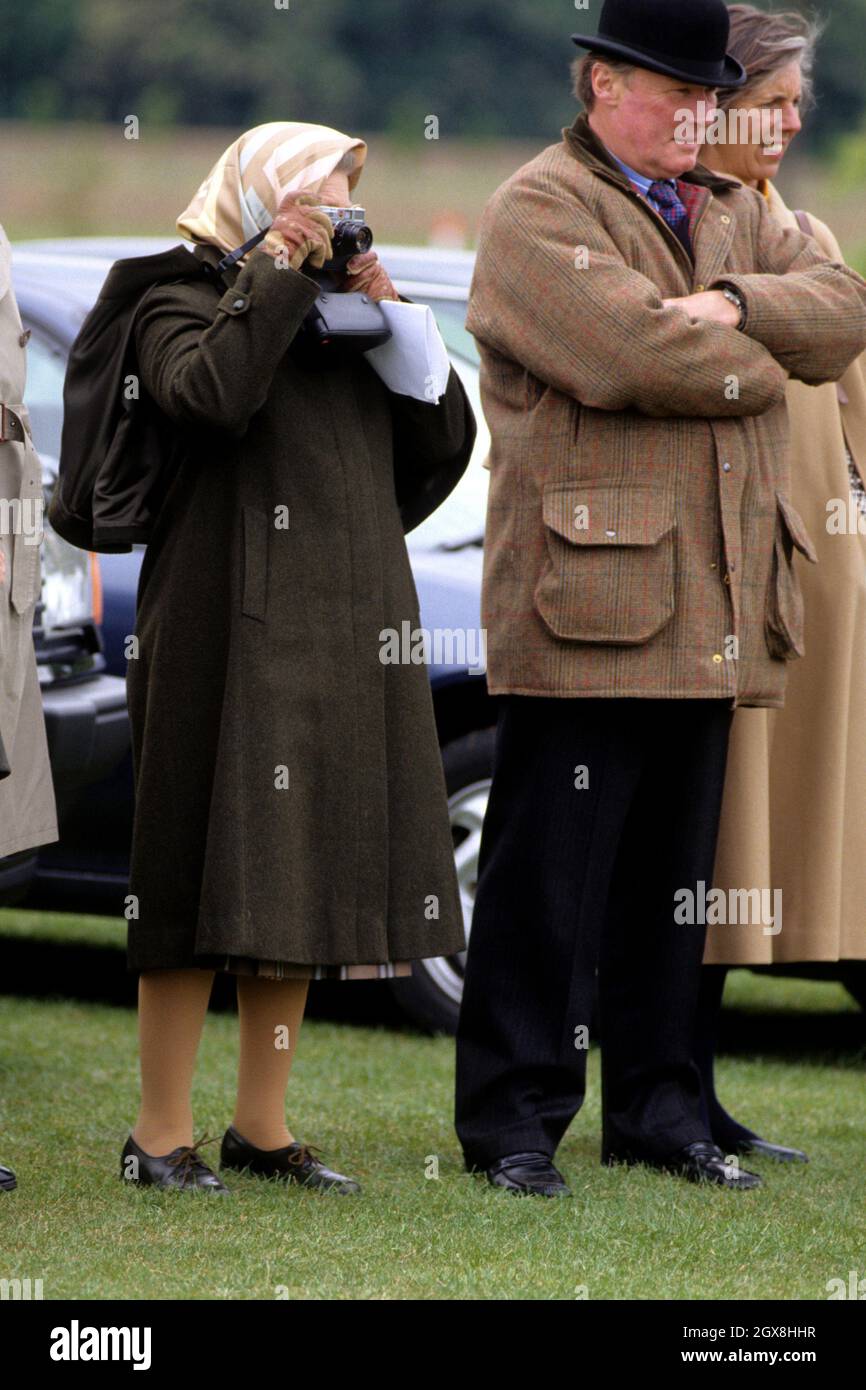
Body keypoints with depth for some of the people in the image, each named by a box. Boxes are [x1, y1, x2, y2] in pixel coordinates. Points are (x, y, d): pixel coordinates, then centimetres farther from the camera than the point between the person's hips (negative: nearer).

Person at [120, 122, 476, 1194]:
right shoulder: (184, 306, 0)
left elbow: (445, 441, 12)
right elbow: (211, 394, -23)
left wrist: (392, 320, 3)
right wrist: (273, 274, -14)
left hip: (349, 636, 7)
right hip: (232, 632, -7)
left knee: (305, 868, 8)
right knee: (212, 867, -6)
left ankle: (261, 1124, 16)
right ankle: (161, 1132, 0)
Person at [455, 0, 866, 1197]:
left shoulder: (733, 212, 21)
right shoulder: (539, 211, -5)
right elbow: (640, 353, -19)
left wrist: (739, 307, -11)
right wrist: (758, 368, -1)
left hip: (710, 613, 7)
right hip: (585, 599, -7)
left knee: (675, 875, 12)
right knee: (550, 879, -3)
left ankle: (658, 1108, 20)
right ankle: (514, 1121, 3)